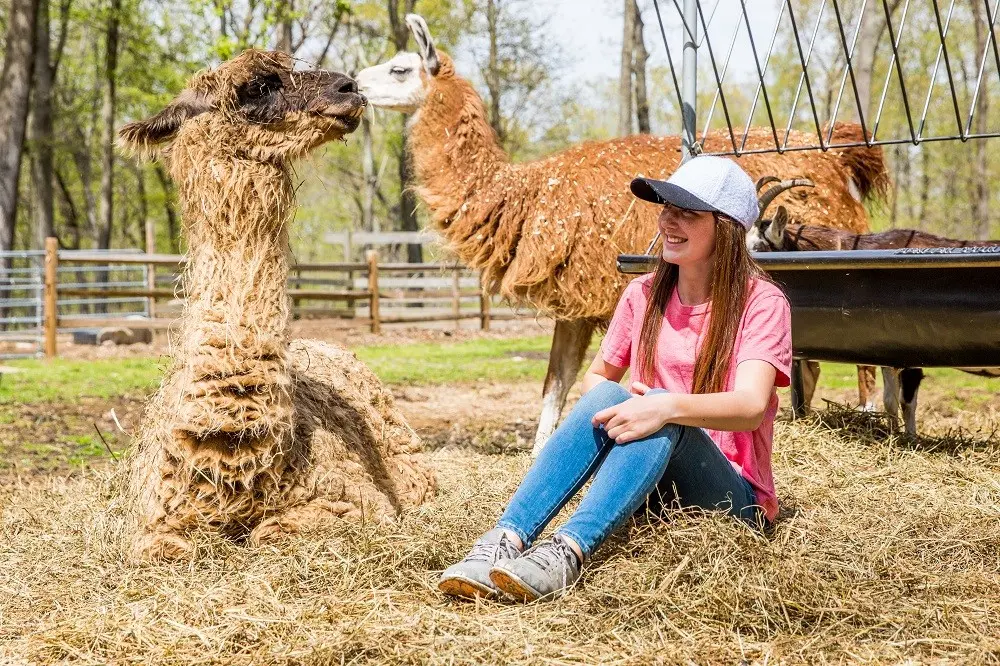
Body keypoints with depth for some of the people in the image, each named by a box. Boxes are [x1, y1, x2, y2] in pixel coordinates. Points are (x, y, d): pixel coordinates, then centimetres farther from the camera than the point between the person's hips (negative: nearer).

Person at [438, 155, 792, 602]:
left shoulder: (761, 301, -8)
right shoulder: (644, 294, 7)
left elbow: (751, 406, -23)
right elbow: (595, 377, 13)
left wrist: (670, 406, -42)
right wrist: (607, 399, -12)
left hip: (732, 498, -4)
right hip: (648, 492, 4)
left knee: (663, 412, -33)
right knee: (607, 397, -26)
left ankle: (567, 553, -50)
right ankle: (504, 542, -41)